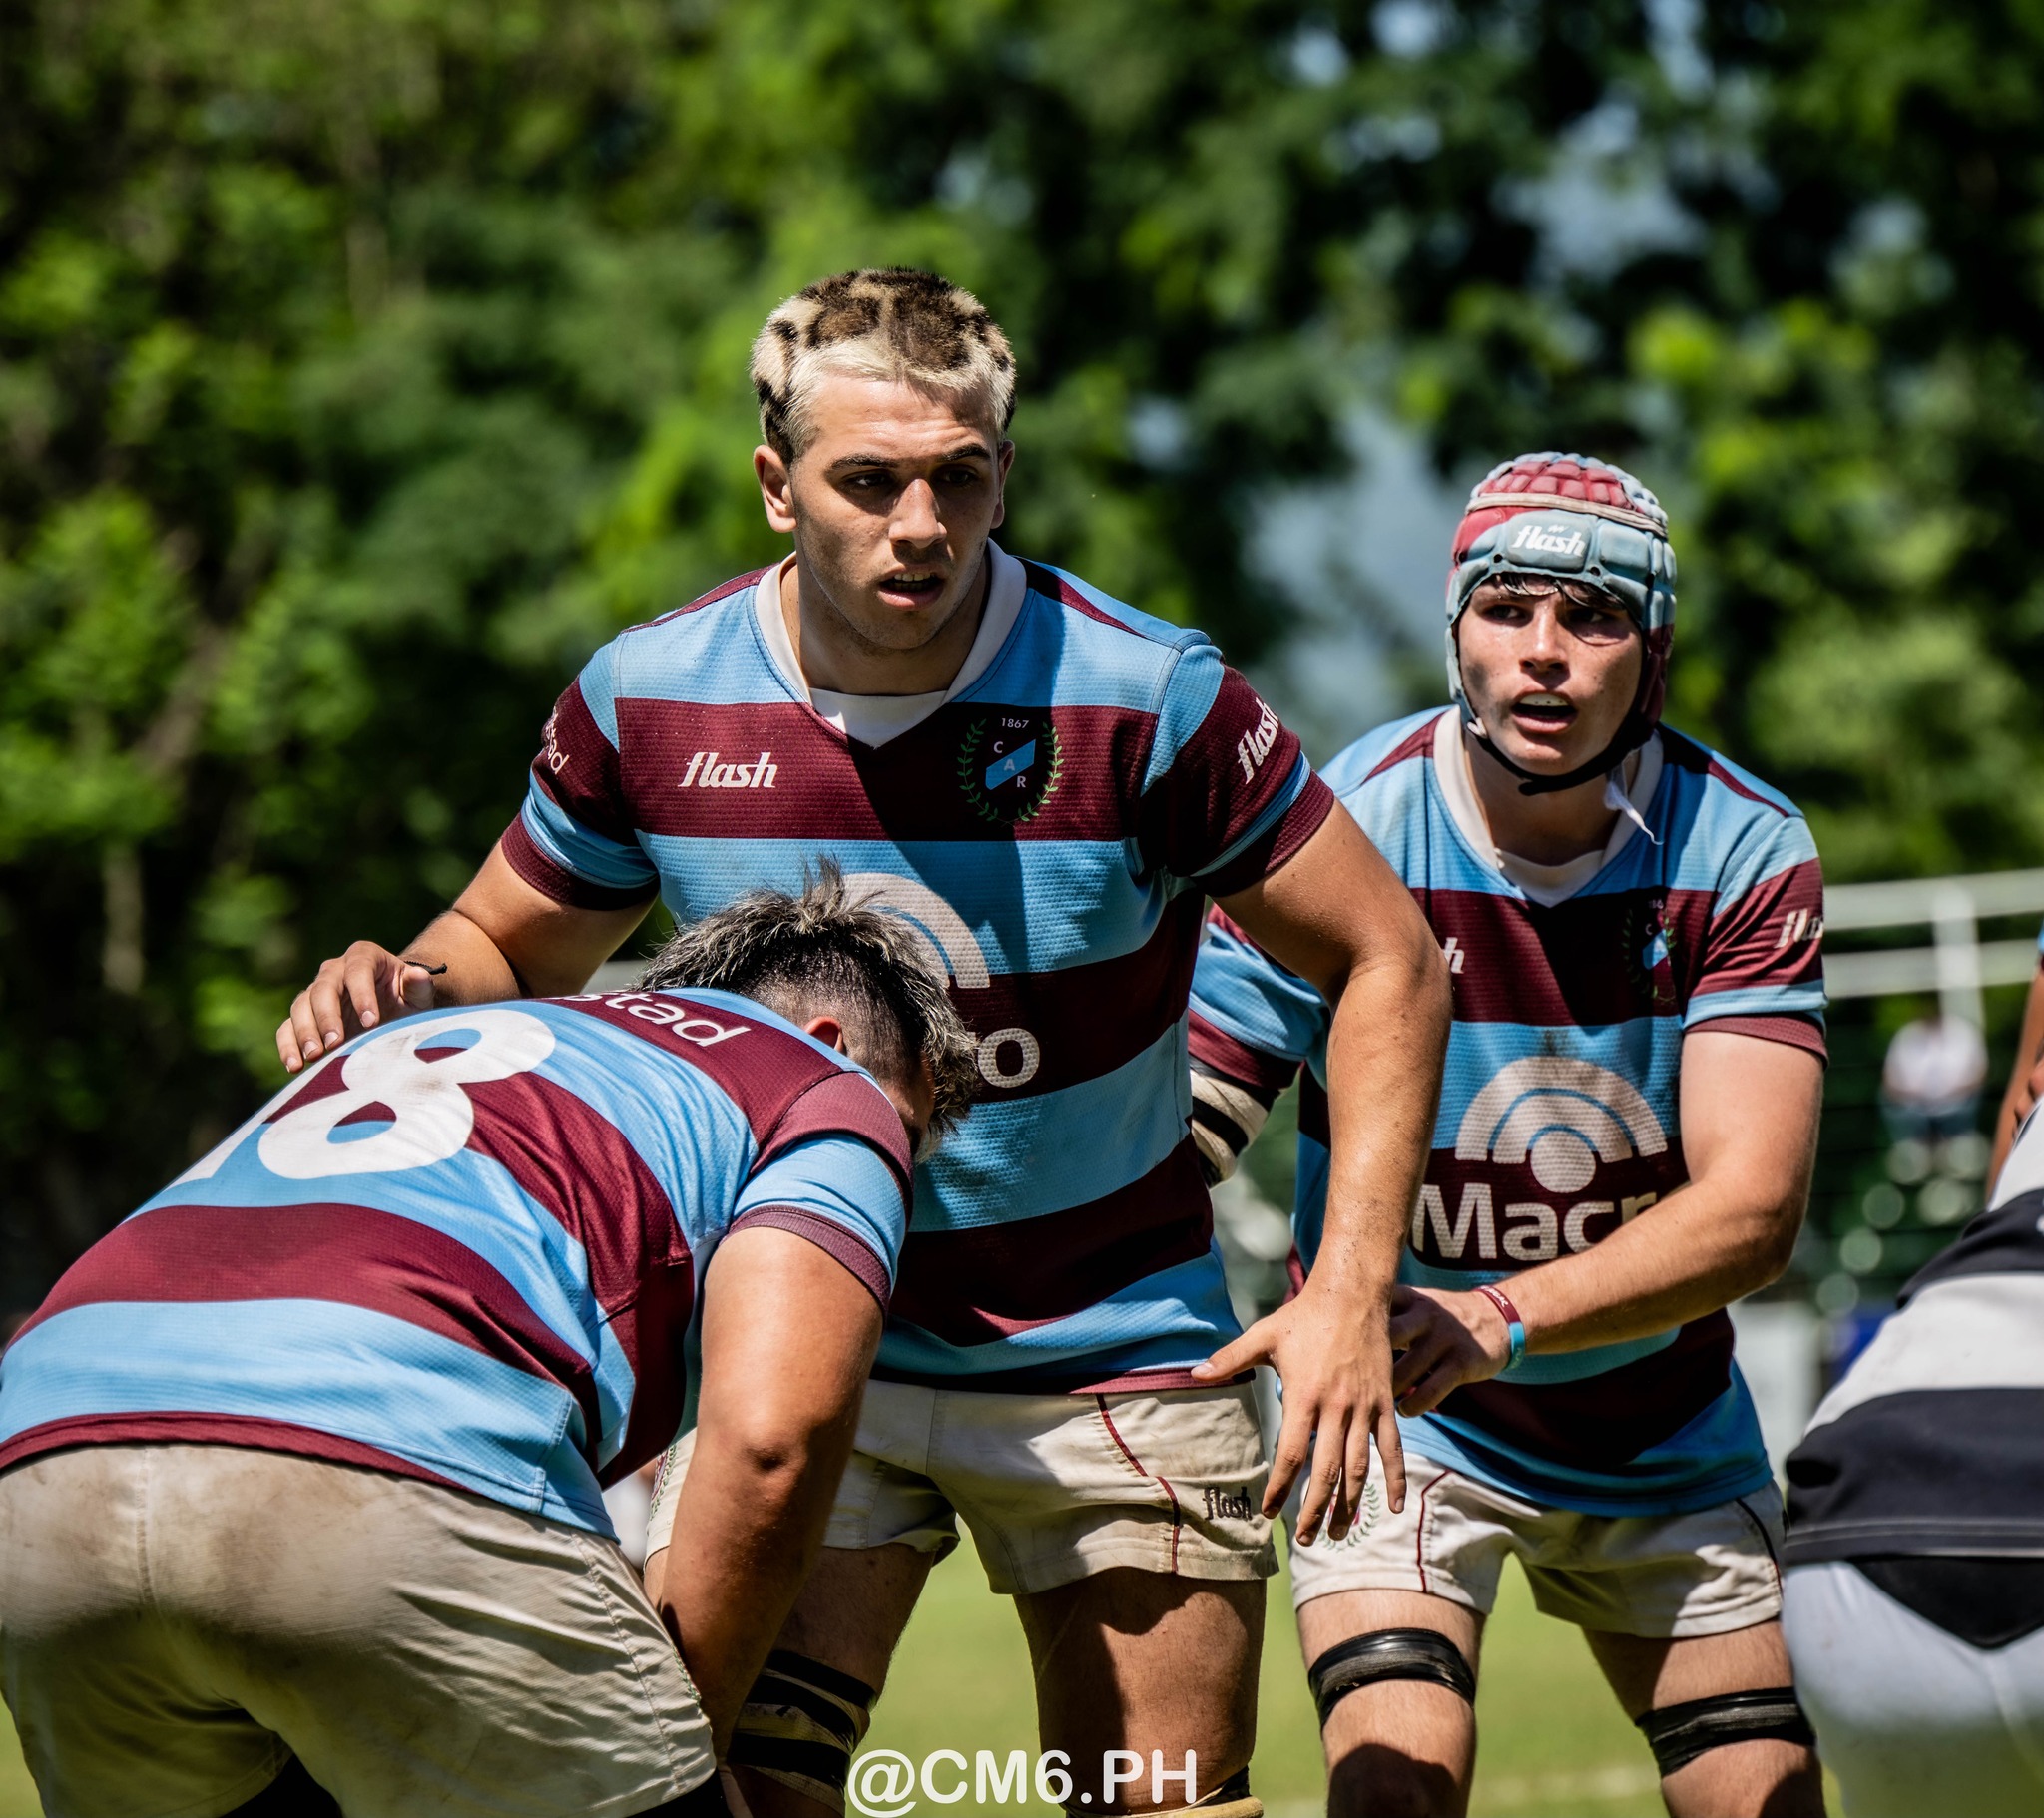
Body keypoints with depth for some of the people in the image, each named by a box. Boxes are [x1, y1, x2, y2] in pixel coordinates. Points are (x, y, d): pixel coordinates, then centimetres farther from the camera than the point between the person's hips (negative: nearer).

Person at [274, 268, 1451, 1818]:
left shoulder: (1145, 696, -17)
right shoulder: (645, 698, -9)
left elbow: (1388, 963, -9)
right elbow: (513, 946, 9)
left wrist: (1352, 1295, -18)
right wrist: (407, 988, -15)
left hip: (1113, 1356, -1)